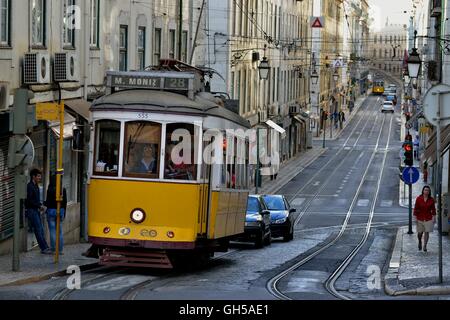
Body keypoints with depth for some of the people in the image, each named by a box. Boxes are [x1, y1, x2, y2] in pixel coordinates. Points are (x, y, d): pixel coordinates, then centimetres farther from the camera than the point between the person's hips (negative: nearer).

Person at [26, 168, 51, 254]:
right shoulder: (30, 186, -13)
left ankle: (45, 248, 9)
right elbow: (29, 200, -18)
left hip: (36, 210, 10)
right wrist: (39, 206, -15)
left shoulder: (36, 186, 17)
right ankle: (44, 248, -10)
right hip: (31, 210, -10)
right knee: (38, 230, -9)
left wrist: (40, 205, 7)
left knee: (41, 230, 8)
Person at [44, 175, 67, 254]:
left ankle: (53, 249, 1)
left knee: (52, 231, 0)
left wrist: (44, 203, 11)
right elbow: (65, 202, 7)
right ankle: (60, 250, 10)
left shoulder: (50, 190, -11)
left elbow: (48, 202, -11)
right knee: (60, 231, 10)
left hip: (51, 210, -4)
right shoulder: (63, 190, 3)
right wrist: (64, 213, 15)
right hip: (60, 210, 4)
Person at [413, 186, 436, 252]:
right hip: (420, 218, -1)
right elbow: (416, 208, -2)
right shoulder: (419, 198, -5)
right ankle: (420, 242, 36)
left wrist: (434, 217, 2)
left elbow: (433, 209, 5)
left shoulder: (431, 199, 0)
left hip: (428, 218, 1)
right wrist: (415, 217, -5)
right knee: (420, 232, 5)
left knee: (427, 232, -3)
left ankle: (425, 246, 6)